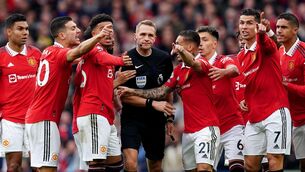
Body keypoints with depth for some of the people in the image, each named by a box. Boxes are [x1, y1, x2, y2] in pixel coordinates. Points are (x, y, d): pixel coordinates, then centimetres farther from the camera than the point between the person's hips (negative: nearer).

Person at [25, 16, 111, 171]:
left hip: (34, 116, 9)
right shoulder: (58, 53, -12)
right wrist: (98, 37, -45)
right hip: (45, 119, -9)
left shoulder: (49, 51, 16)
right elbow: (76, 52, -34)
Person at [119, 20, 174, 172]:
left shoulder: (164, 58, 1)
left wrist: (170, 117, 14)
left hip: (156, 120, 5)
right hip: (132, 118, -5)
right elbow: (123, 96, -13)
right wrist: (152, 104, -18)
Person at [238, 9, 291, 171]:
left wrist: (261, 33, -57)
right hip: (254, 117, 7)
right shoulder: (241, 57, 14)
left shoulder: (265, 46, -7)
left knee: (274, 159, -11)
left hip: (275, 112, -7)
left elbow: (266, 44, -33)